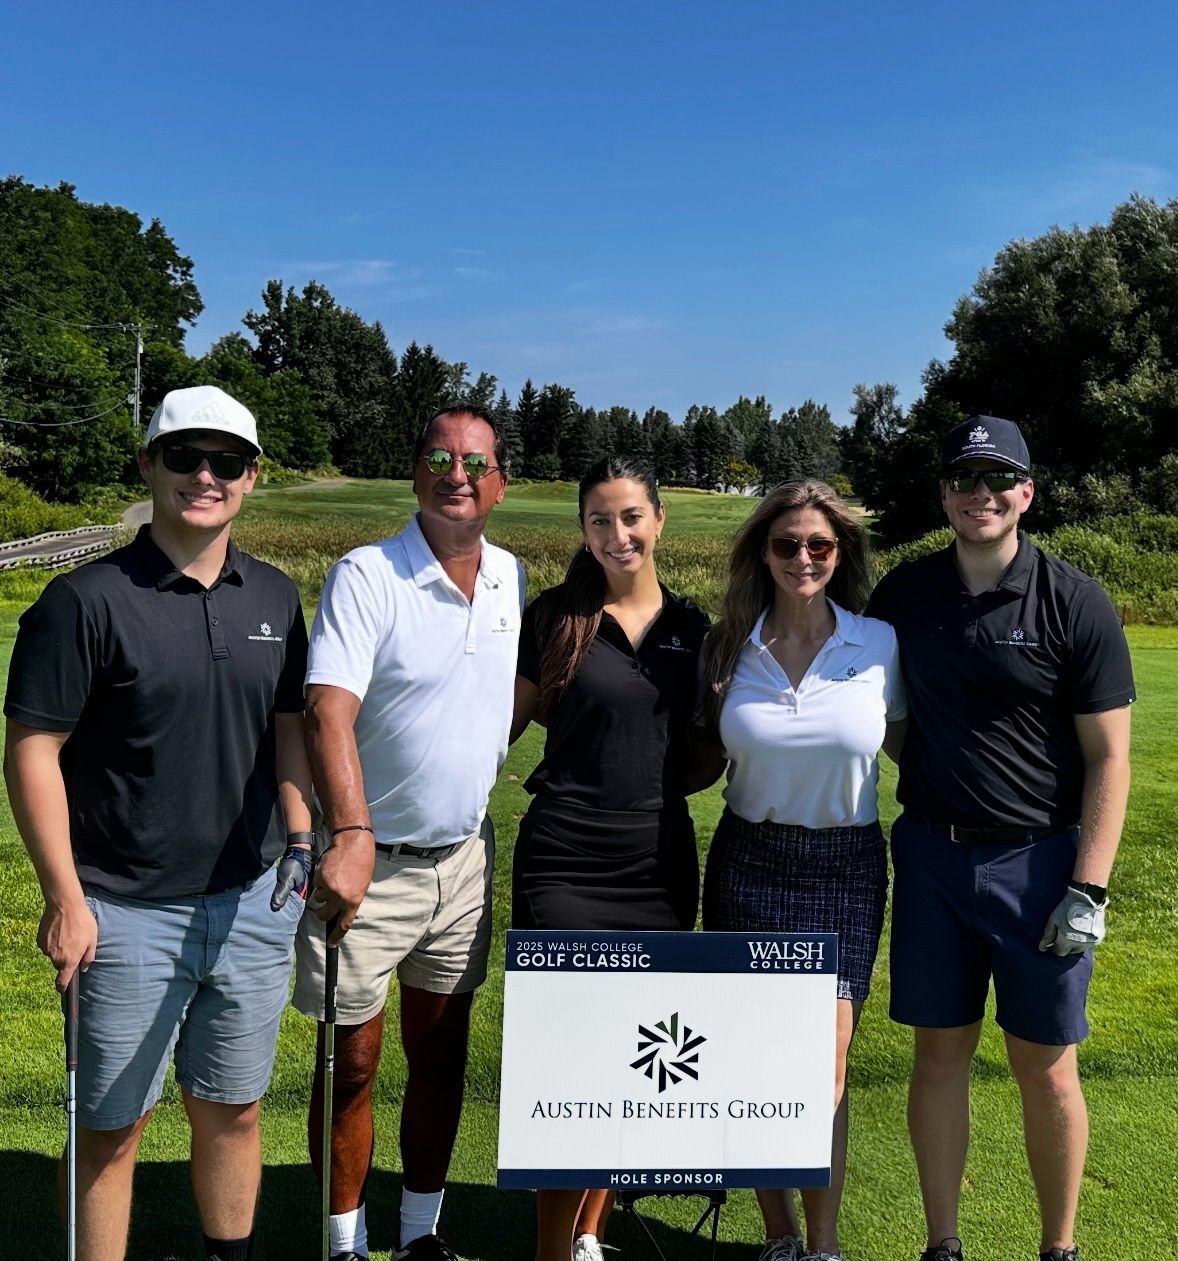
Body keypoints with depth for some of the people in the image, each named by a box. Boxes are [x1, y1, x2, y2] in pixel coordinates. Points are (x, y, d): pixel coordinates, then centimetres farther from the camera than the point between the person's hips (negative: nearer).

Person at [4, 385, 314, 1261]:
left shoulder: (275, 597, 5)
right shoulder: (87, 599, -10)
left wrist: (303, 843, 5)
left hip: (254, 903, 4)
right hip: (127, 913, -4)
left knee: (232, 1112, 18)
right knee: (113, 1127, 10)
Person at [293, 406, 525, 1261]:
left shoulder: (512, 577, 4)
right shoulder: (366, 577, -14)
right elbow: (329, 712, -27)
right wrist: (350, 836, -39)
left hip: (464, 856, 5)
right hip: (368, 860, -5)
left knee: (442, 1053, 14)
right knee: (353, 1062, 6)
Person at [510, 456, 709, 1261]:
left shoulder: (692, 627, 7)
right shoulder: (554, 618, -2)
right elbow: (508, 723, 5)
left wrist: (662, 784, 2)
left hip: (660, 866, 4)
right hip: (564, 863, -3)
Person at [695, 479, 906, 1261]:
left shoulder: (879, 643, -4)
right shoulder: (730, 648, 0)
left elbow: (907, 745, 7)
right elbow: (708, 760, 8)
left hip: (846, 867, -1)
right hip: (749, 863, 2)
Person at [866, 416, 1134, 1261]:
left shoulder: (1076, 604, -8)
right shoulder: (904, 592, 2)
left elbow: (1109, 757, -7)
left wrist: (1089, 891, -12)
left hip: (1039, 858, -2)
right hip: (932, 852, 3)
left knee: (1046, 1069, 6)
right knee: (941, 1054, 10)